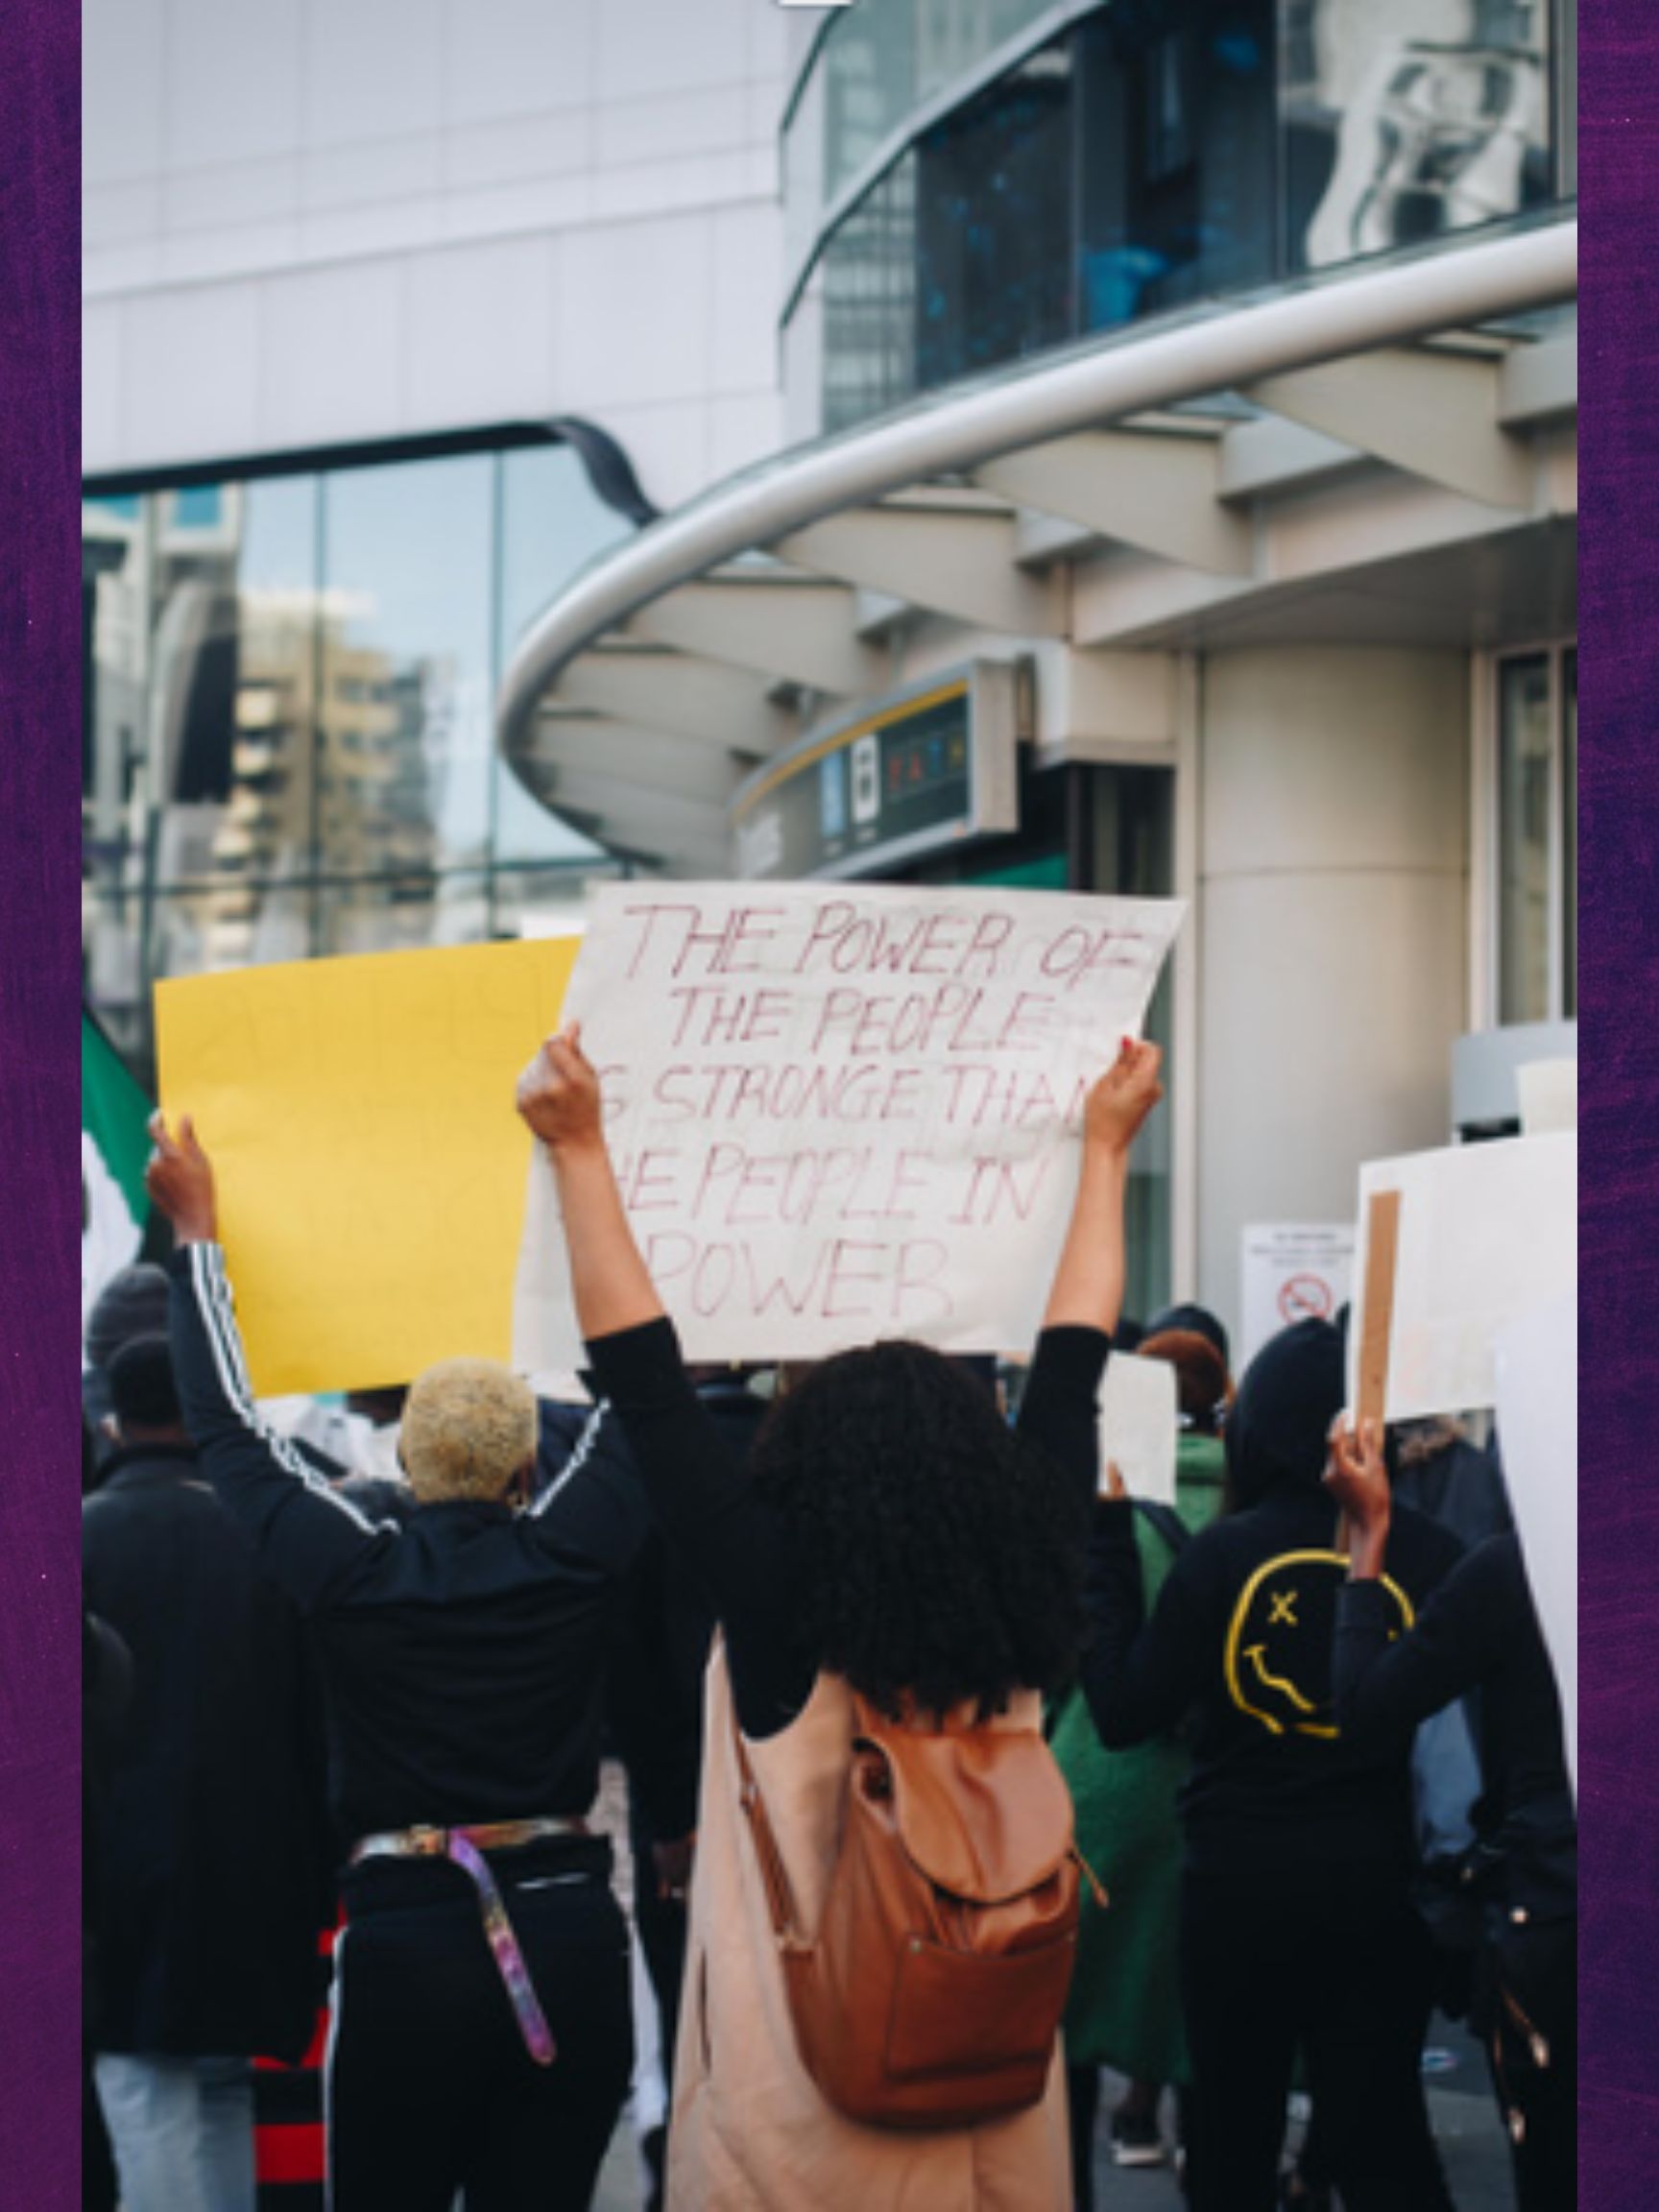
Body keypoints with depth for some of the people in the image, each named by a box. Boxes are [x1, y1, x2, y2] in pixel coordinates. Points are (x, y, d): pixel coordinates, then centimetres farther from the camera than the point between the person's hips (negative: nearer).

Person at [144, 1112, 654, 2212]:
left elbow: (229, 1424, 7)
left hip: (405, 1942, -2)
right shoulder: (576, 1558, -3)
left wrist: (196, 1231, 18)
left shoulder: (357, 1572, -6)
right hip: (569, 1935, 2)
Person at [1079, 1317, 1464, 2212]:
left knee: (1233, 2133, 14)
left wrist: (1105, 1542, -2)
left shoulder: (1224, 1554, -13)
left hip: (1237, 1879, 0)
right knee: (1382, 2134, 7)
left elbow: (1122, 1710, -7)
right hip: (1375, 1885, 0)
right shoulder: (1427, 1553, -12)